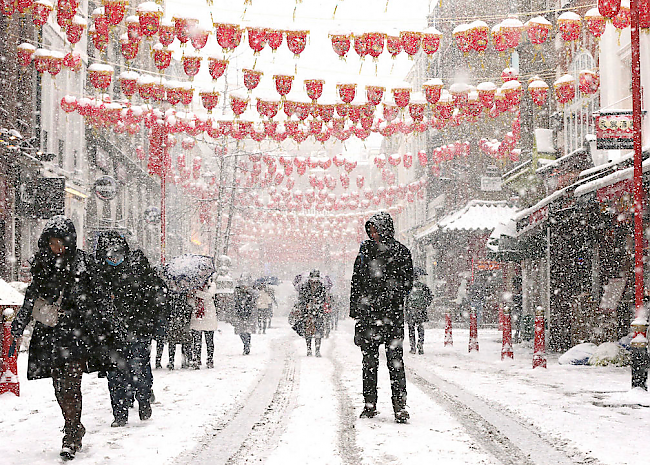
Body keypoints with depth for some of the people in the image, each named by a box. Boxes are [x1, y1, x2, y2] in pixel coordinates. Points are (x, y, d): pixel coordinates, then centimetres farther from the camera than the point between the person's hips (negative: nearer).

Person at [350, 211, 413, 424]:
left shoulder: (401, 253, 0)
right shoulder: (365, 250, 11)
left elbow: (407, 283, 0)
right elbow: (356, 282, 15)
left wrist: (391, 295, -15)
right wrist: (355, 310, 11)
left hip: (392, 315, -4)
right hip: (367, 314, 4)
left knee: (395, 361, -5)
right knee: (369, 361, 8)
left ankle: (399, 405, -2)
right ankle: (369, 404, 15)